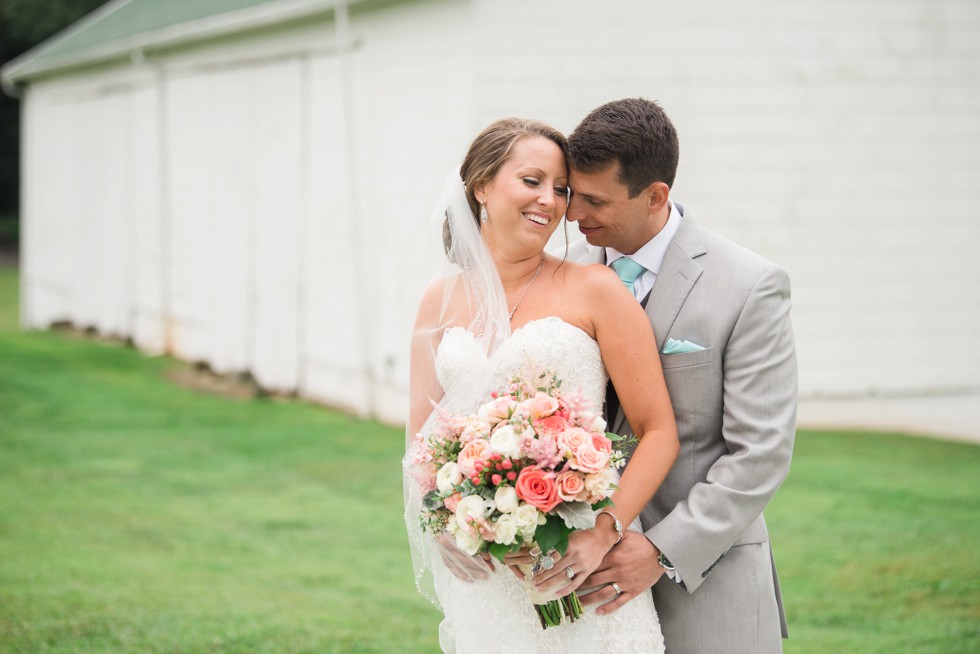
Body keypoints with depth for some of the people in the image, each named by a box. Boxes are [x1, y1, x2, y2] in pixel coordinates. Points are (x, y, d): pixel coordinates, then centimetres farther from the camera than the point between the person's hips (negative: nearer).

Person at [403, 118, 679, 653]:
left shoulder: (594, 290, -5)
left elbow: (658, 432, -6)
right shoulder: (442, 300, 6)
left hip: (579, 561, -3)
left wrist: (604, 532, -19)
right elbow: (422, 439, 8)